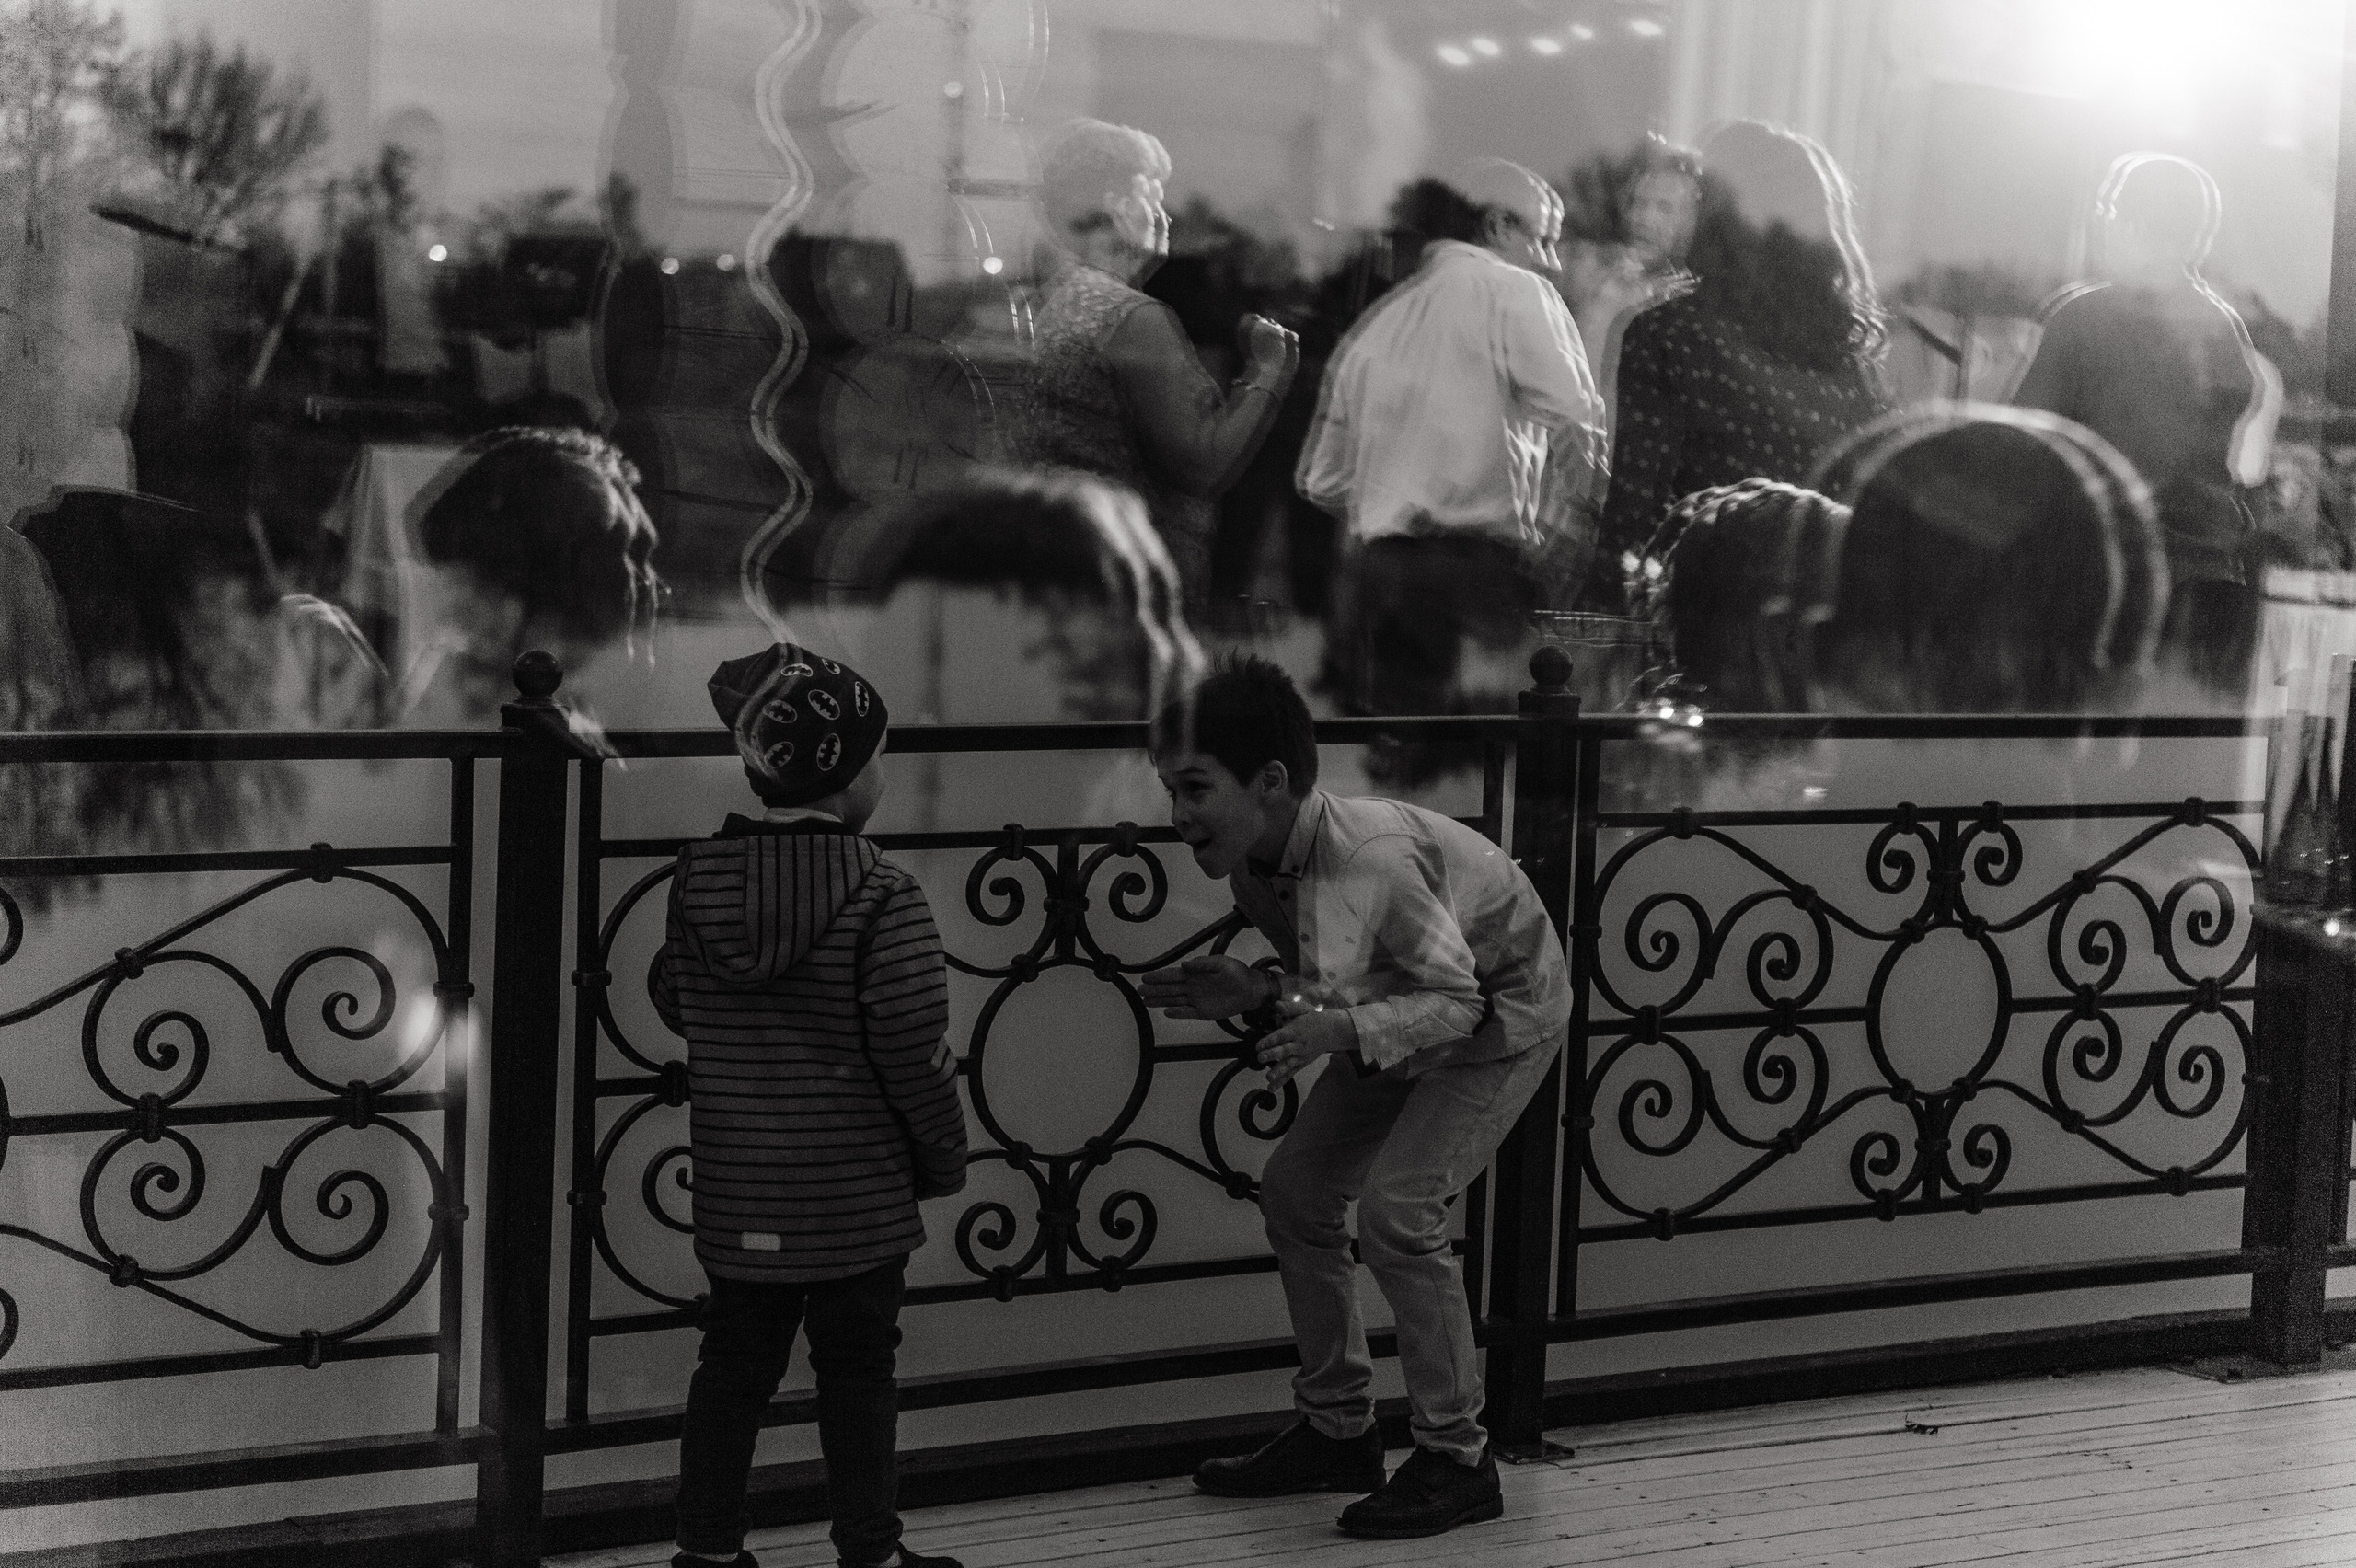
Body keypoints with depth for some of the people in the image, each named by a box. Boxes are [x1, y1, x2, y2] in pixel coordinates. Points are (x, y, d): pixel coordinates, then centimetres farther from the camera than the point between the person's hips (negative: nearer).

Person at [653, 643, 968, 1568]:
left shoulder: (698, 881, -3)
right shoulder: (883, 900, -19)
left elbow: (672, 1003, 11)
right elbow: (916, 1056, -16)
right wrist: (945, 1160, -1)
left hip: (737, 1192, 4)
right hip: (856, 1194, -4)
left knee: (733, 1364, 15)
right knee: (857, 1372, 9)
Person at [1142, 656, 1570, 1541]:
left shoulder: (1373, 857, -37)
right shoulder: (1259, 866, -13)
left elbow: (1457, 1000, -28)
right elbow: (1329, 986, 0)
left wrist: (1341, 1029, -42)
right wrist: (1254, 996, -19)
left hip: (1499, 1013, -8)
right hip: (1414, 1014, 8)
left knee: (1395, 1210, -20)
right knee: (1293, 1189, 5)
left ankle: (1457, 1460, -5)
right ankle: (1337, 1433, 18)